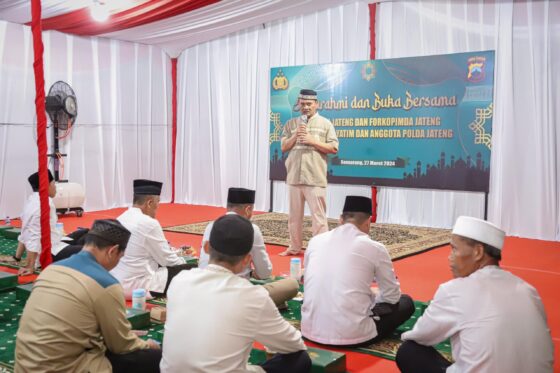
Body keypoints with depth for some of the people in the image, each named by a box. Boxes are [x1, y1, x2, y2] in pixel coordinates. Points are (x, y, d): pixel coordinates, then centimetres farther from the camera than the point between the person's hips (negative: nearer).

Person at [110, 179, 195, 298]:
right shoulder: (149, 223, -17)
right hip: (136, 285, -9)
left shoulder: (121, 219, 8)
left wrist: (177, 252, 21)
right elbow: (167, 259, -8)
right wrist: (182, 260, 12)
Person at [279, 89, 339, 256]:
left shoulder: (325, 123, 3)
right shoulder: (291, 124, 12)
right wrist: (296, 135, -8)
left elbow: (334, 148, -3)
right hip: (294, 177, 4)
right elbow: (284, 147, 8)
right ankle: (294, 247, 23)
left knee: (318, 216, -5)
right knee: (294, 215, 12)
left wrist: (312, 141, -12)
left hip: (315, 179, -4)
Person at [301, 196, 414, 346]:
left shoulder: (315, 241, 6)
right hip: (351, 334, -4)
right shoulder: (374, 248, -5)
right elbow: (392, 296, 5)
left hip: (311, 330, 4)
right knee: (406, 302, 17)